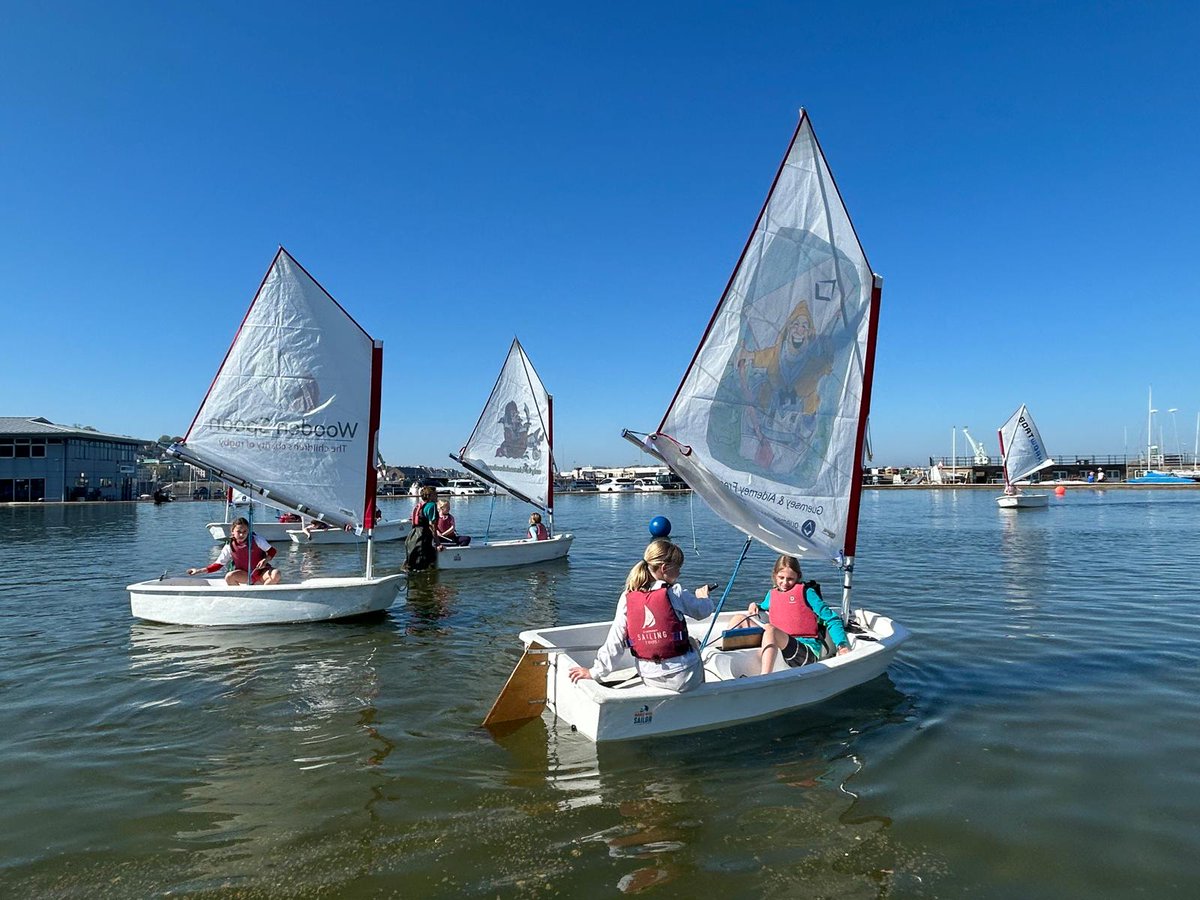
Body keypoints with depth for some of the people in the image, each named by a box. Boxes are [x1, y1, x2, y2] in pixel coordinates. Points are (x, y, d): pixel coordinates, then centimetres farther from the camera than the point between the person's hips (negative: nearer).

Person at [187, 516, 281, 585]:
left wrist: (265, 560, -23)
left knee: (275, 574, -34)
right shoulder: (229, 547, -5)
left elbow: (272, 551, -3)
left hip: (262, 571, -1)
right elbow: (218, 564, -1)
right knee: (229, 577, -31)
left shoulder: (257, 540, -10)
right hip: (246, 574, 1)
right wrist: (199, 570, -10)